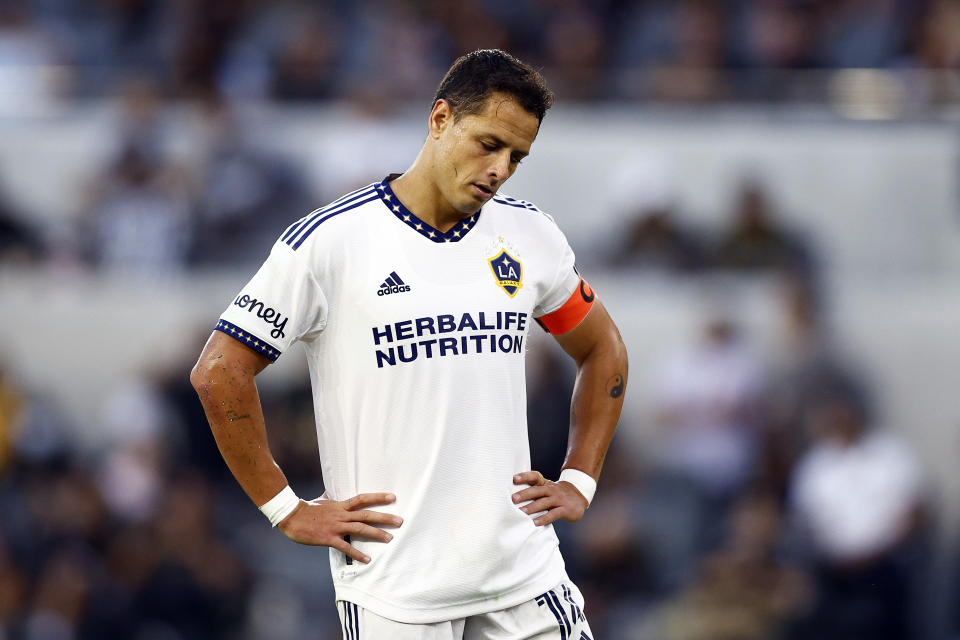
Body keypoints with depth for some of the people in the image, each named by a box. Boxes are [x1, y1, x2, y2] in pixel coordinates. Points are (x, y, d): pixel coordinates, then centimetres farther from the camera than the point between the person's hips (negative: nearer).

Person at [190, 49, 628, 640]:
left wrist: (579, 482, 14)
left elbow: (603, 350, 24)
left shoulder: (530, 235, 8)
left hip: (524, 569, 4)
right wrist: (287, 509, -6)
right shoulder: (331, 241, -7)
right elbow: (220, 373, -6)